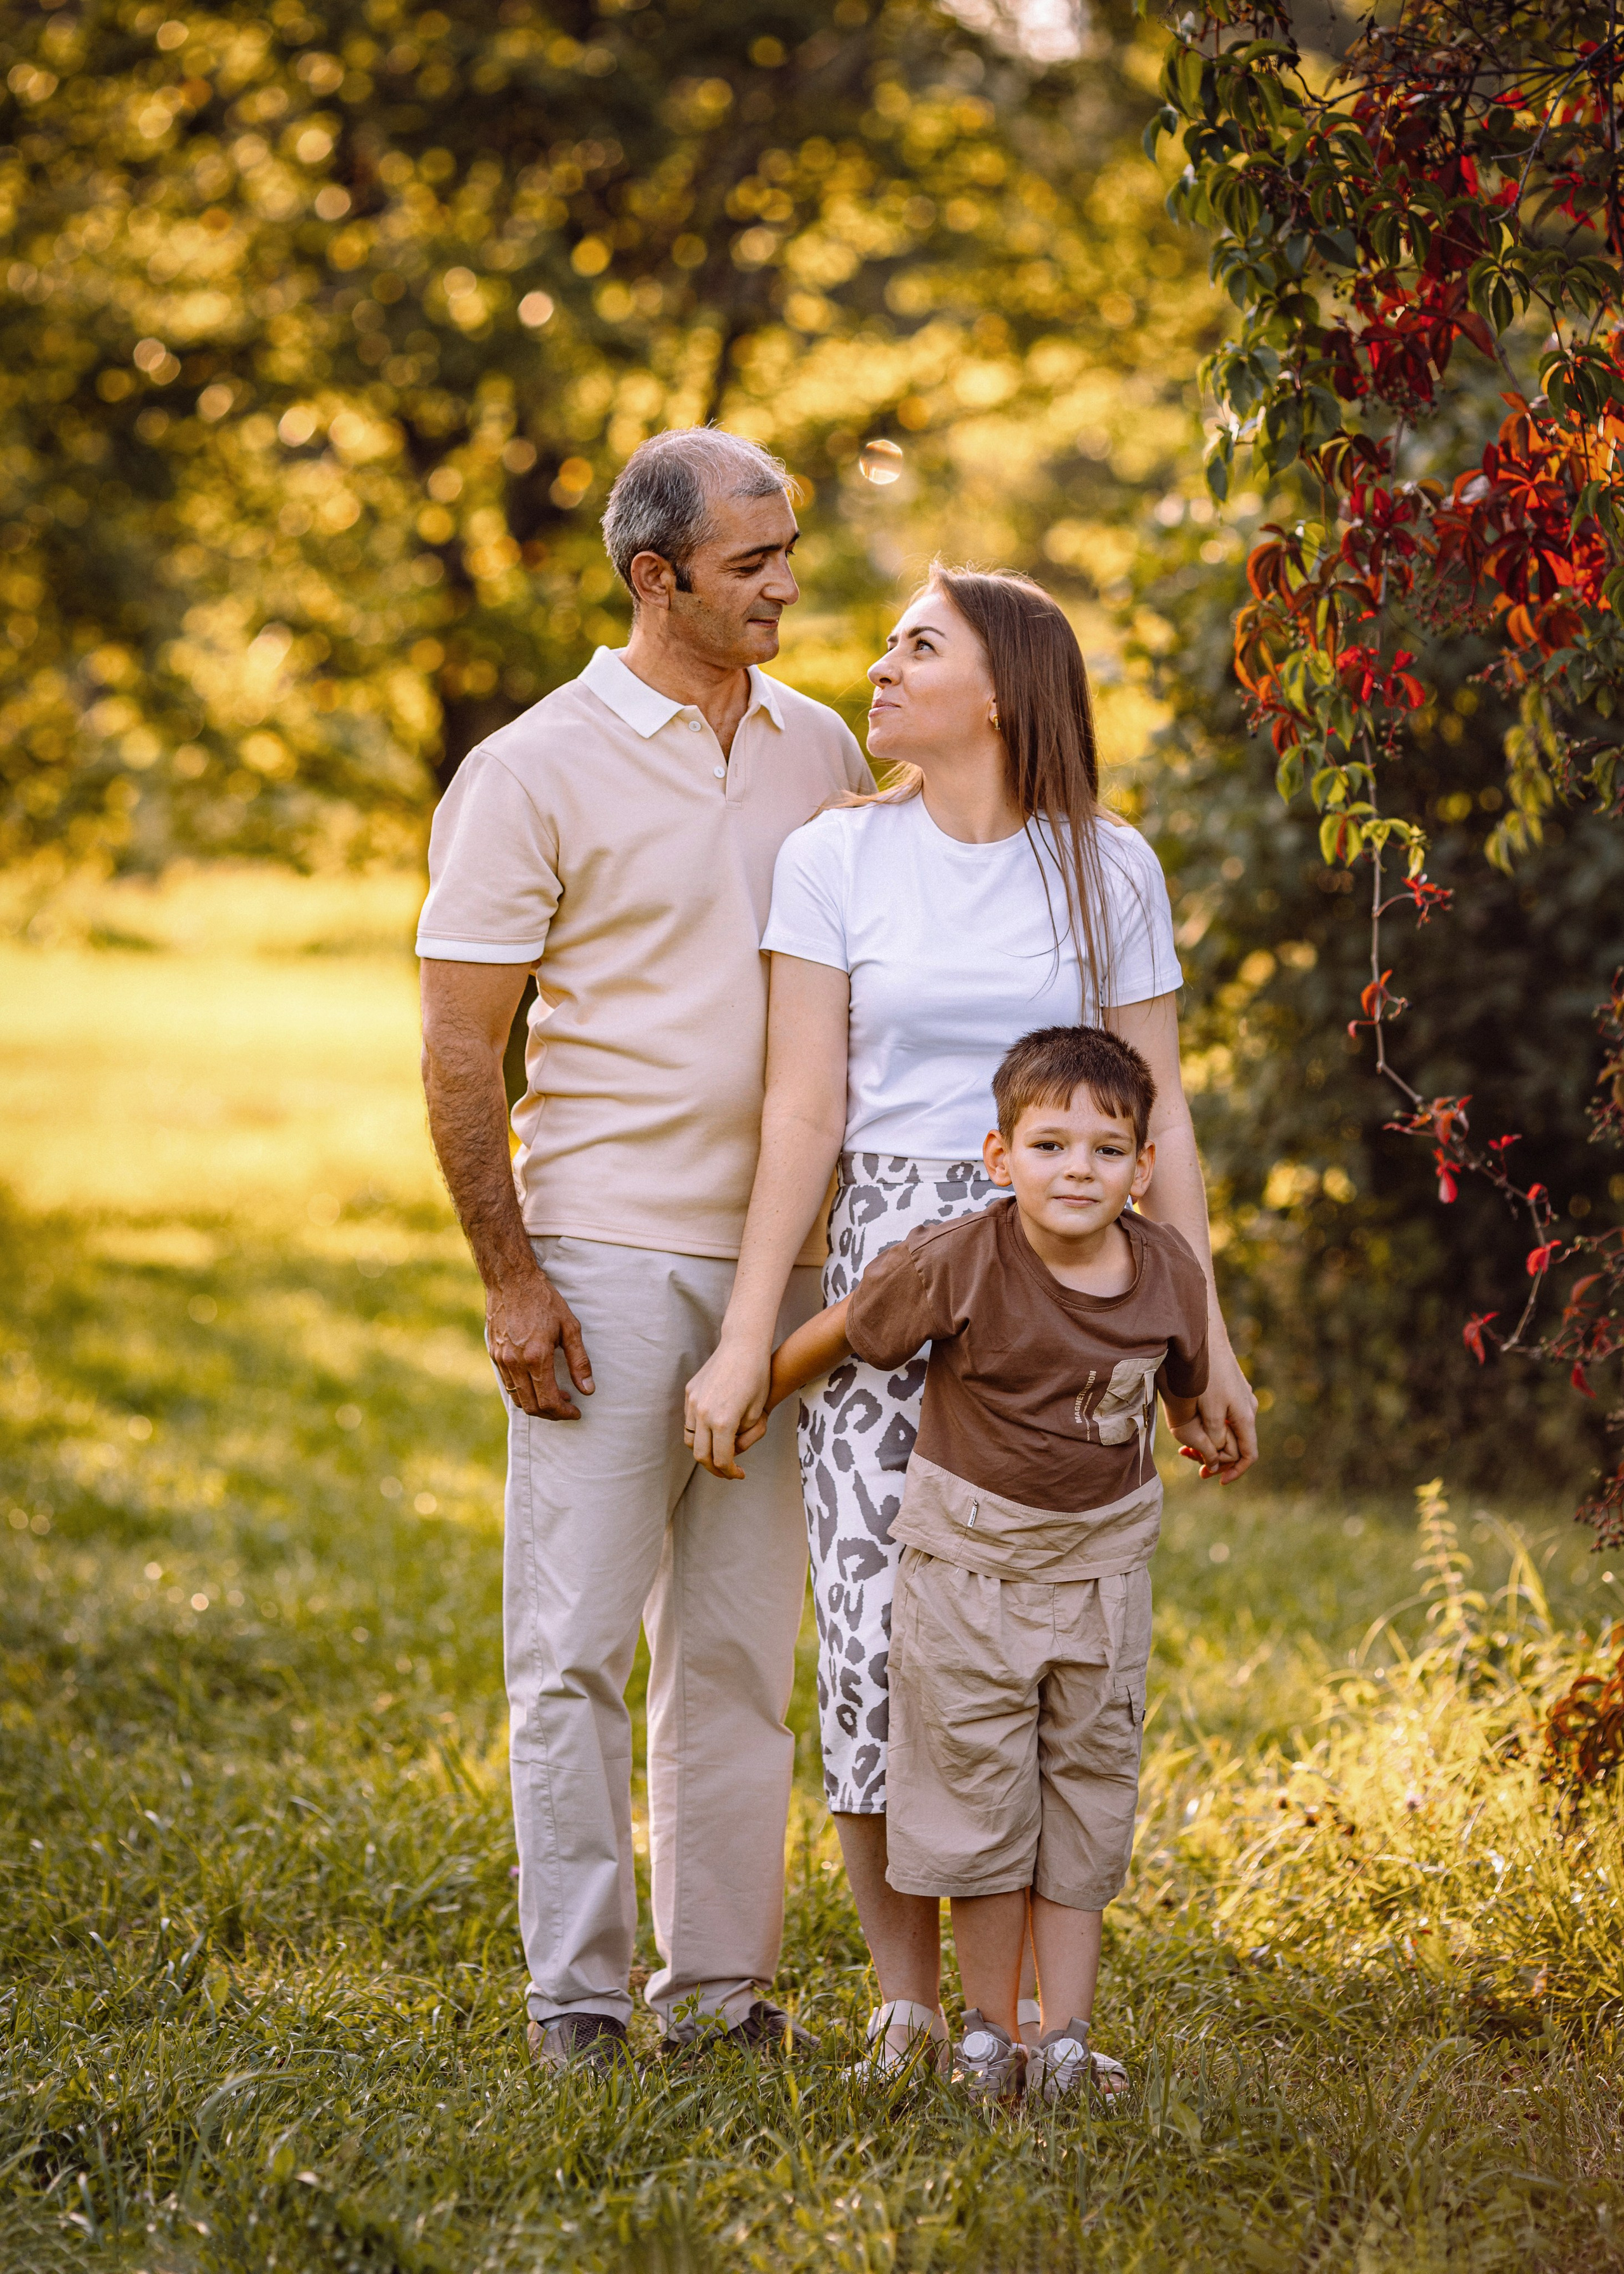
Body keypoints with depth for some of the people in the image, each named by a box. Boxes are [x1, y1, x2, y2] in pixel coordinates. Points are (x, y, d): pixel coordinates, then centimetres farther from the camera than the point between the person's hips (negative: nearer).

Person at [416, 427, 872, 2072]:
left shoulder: (821, 752, 10)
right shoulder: (538, 770, -6)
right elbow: (458, 1051, -6)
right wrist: (510, 1279, -11)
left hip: (779, 1260, 5)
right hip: (607, 1256, -5)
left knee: (740, 1642, 9)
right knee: (575, 1642, -2)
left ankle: (722, 1980, 16)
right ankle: (574, 1995, 5)